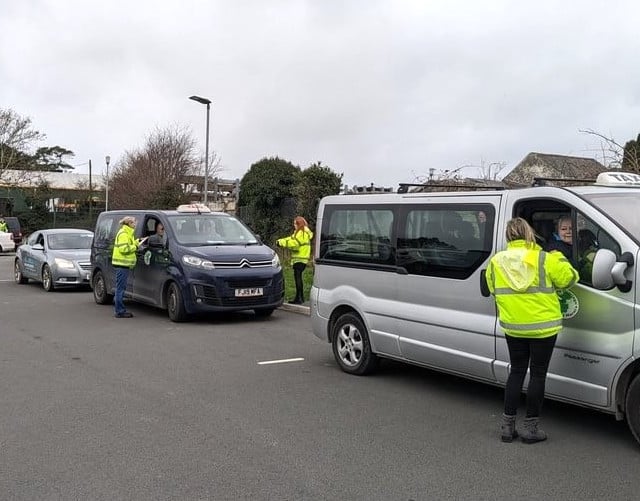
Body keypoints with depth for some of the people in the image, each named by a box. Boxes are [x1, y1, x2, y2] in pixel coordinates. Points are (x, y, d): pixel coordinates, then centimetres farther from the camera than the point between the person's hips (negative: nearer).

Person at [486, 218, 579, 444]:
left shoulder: (496, 262, -1)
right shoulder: (544, 259, -13)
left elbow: (493, 289, 11)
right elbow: (568, 278, -5)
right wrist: (558, 258, 10)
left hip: (513, 327, 4)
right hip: (543, 327, -3)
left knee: (516, 372, 15)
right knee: (538, 374, 7)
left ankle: (508, 425, 16)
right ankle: (531, 427, 12)